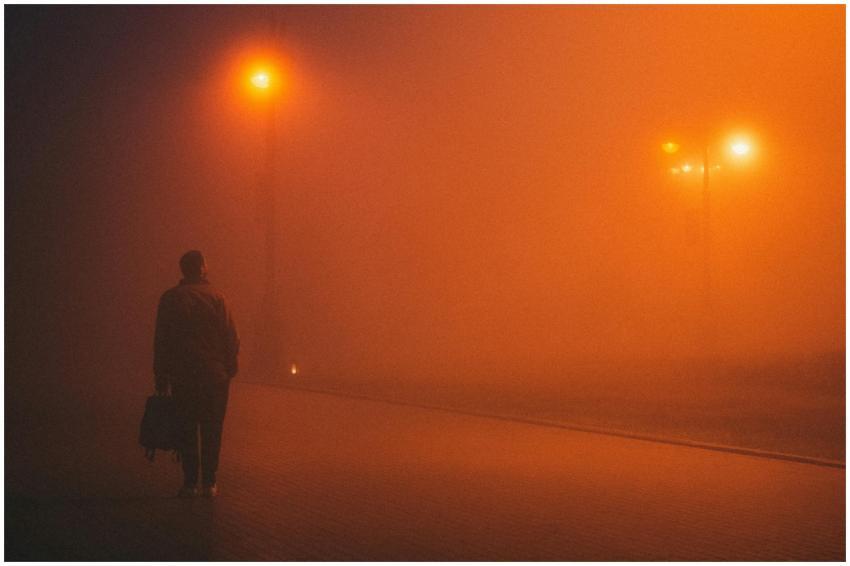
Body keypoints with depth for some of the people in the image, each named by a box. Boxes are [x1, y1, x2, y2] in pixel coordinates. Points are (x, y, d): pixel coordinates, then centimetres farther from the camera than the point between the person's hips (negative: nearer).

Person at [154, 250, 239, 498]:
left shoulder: (170, 298, 0)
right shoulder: (215, 296, -4)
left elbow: (161, 341, 1)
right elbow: (231, 337, -6)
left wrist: (161, 378, 6)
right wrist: (230, 368, 4)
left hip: (182, 376, 1)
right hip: (214, 375, -1)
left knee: (186, 430, 7)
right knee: (211, 430, 6)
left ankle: (190, 482, 5)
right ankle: (209, 482, 5)